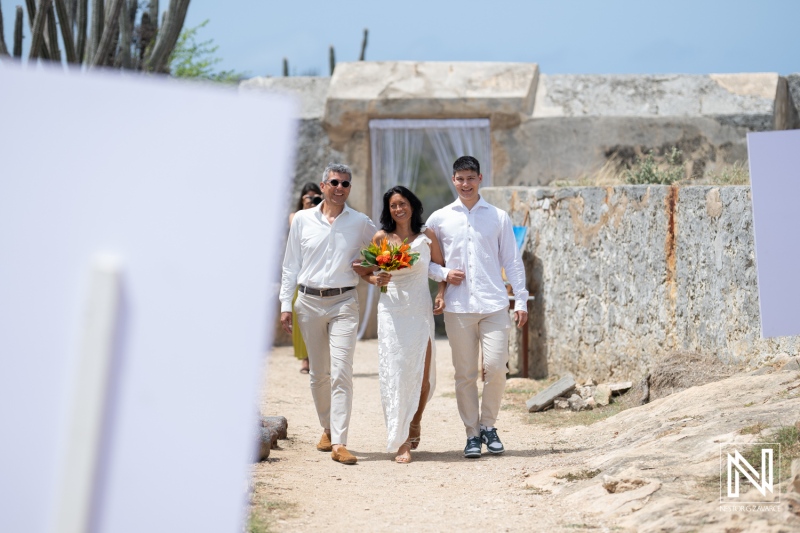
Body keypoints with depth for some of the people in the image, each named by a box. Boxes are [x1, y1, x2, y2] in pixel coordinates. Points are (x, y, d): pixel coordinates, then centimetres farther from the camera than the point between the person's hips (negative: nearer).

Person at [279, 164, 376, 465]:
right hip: (309, 302, 2)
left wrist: (368, 269, -2)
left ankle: (339, 443, -16)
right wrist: (286, 305, 4)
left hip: (343, 303, -2)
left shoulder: (361, 223, 4)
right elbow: (291, 266, 9)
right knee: (318, 372, 9)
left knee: (341, 371, -12)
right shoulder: (303, 220, 6)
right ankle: (327, 429, 27)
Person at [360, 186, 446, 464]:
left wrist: (441, 294, -1)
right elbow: (365, 271, 11)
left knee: (422, 375, 0)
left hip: (421, 309, 1)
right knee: (395, 373, -8)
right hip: (391, 309, -1)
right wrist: (376, 279, -10)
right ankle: (401, 442, -6)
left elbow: (441, 266, 14)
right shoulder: (381, 238, 3)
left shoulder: (426, 236, 5)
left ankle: (415, 421, 31)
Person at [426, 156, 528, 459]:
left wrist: (521, 300, 4)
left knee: (496, 368, -9)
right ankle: (472, 434, 11)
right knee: (465, 374, 1)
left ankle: (488, 425, 12)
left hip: (494, 305, 0)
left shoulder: (498, 218, 9)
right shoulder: (440, 219, 9)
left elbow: (512, 261, 10)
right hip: (458, 307, 0)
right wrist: (443, 274, -3)